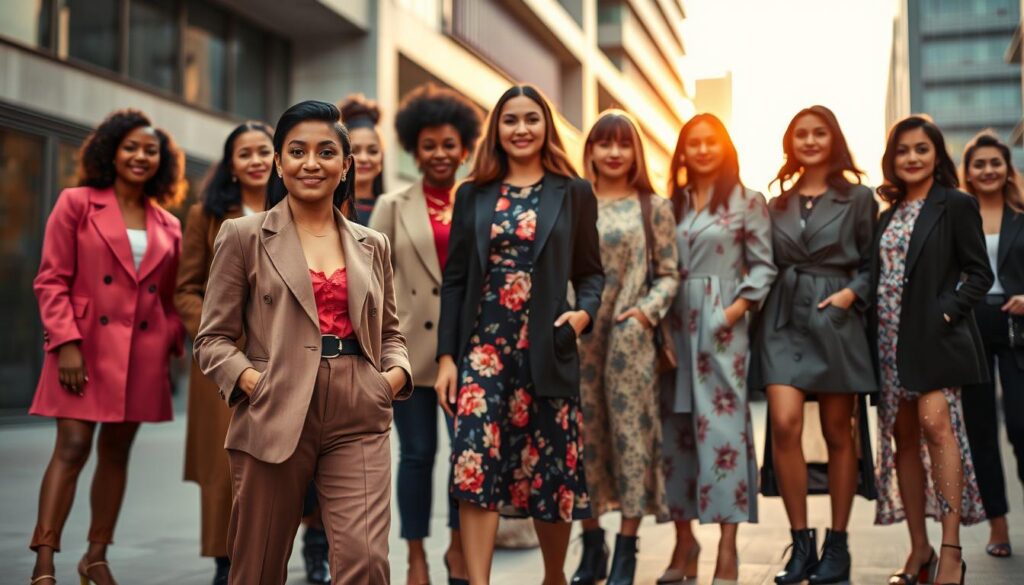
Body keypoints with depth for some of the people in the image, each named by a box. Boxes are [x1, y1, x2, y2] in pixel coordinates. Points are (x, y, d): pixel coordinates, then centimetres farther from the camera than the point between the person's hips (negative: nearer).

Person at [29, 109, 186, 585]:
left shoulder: (168, 226, 13)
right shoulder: (77, 204, 2)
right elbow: (51, 281, -3)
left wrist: (171, 350, 4)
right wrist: (65, 343, -13)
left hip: (141, 355, 4)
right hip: (87, 347, -4)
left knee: (116, 453, 9)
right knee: (72, 448, -9)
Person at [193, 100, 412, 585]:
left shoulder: (373, 245, 14)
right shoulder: (244, 236, 4)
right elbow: (213, 338, 2)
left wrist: (396, 373, 0)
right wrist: (252, 381, -15)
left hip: (359, 422, 2)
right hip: (276, 421, -2)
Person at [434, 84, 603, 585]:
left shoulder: (573, 193, 6)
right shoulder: (474, 195, 9)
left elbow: (590, 271, 7)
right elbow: (455, 278, 7)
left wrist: (585, 311, -15)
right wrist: (446, 356, 0)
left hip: (546, 350, 0)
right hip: (483, 347, 1)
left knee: (552, 468, 7)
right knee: (475, 462, -13)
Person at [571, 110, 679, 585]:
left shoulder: (654, 207, 6)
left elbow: (668, 275, 4)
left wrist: (645, 312, -10)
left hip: (629, 335, -2)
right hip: (578, 334, 2)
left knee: (631, 429, -1)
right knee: (584, 432, 5)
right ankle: (591, 545, 17)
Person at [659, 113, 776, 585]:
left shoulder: (748, 201, 4)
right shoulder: (671, 204, 14)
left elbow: (764, 264, 0)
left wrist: (738, 307, -12)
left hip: (720, 325, -4)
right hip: (674, 324, 4)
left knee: (722, 428, -8)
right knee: (674, 430, 5)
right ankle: (683, 541, 16)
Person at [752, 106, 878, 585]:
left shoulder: (858, 198, 5)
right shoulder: (778, 204, 13)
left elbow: (872, 263, 5)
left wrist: (852, 293, -12)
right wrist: (763, 304, 1)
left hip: (835, 320, -2)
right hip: (784, 319, 2)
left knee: (838, 433, 3)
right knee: (784, 424, -14)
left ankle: (837, 544, 14)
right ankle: (801, 541, -5)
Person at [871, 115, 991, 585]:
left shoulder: (956, 205, 1)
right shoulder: (889, 215, 17)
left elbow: (979, 274, -3)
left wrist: (946, 313, -15)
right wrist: (875, 330, 2)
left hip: (934, 337, -6)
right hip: (890, 337, 6)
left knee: (935, 423, -20)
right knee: (904, 438, 5)